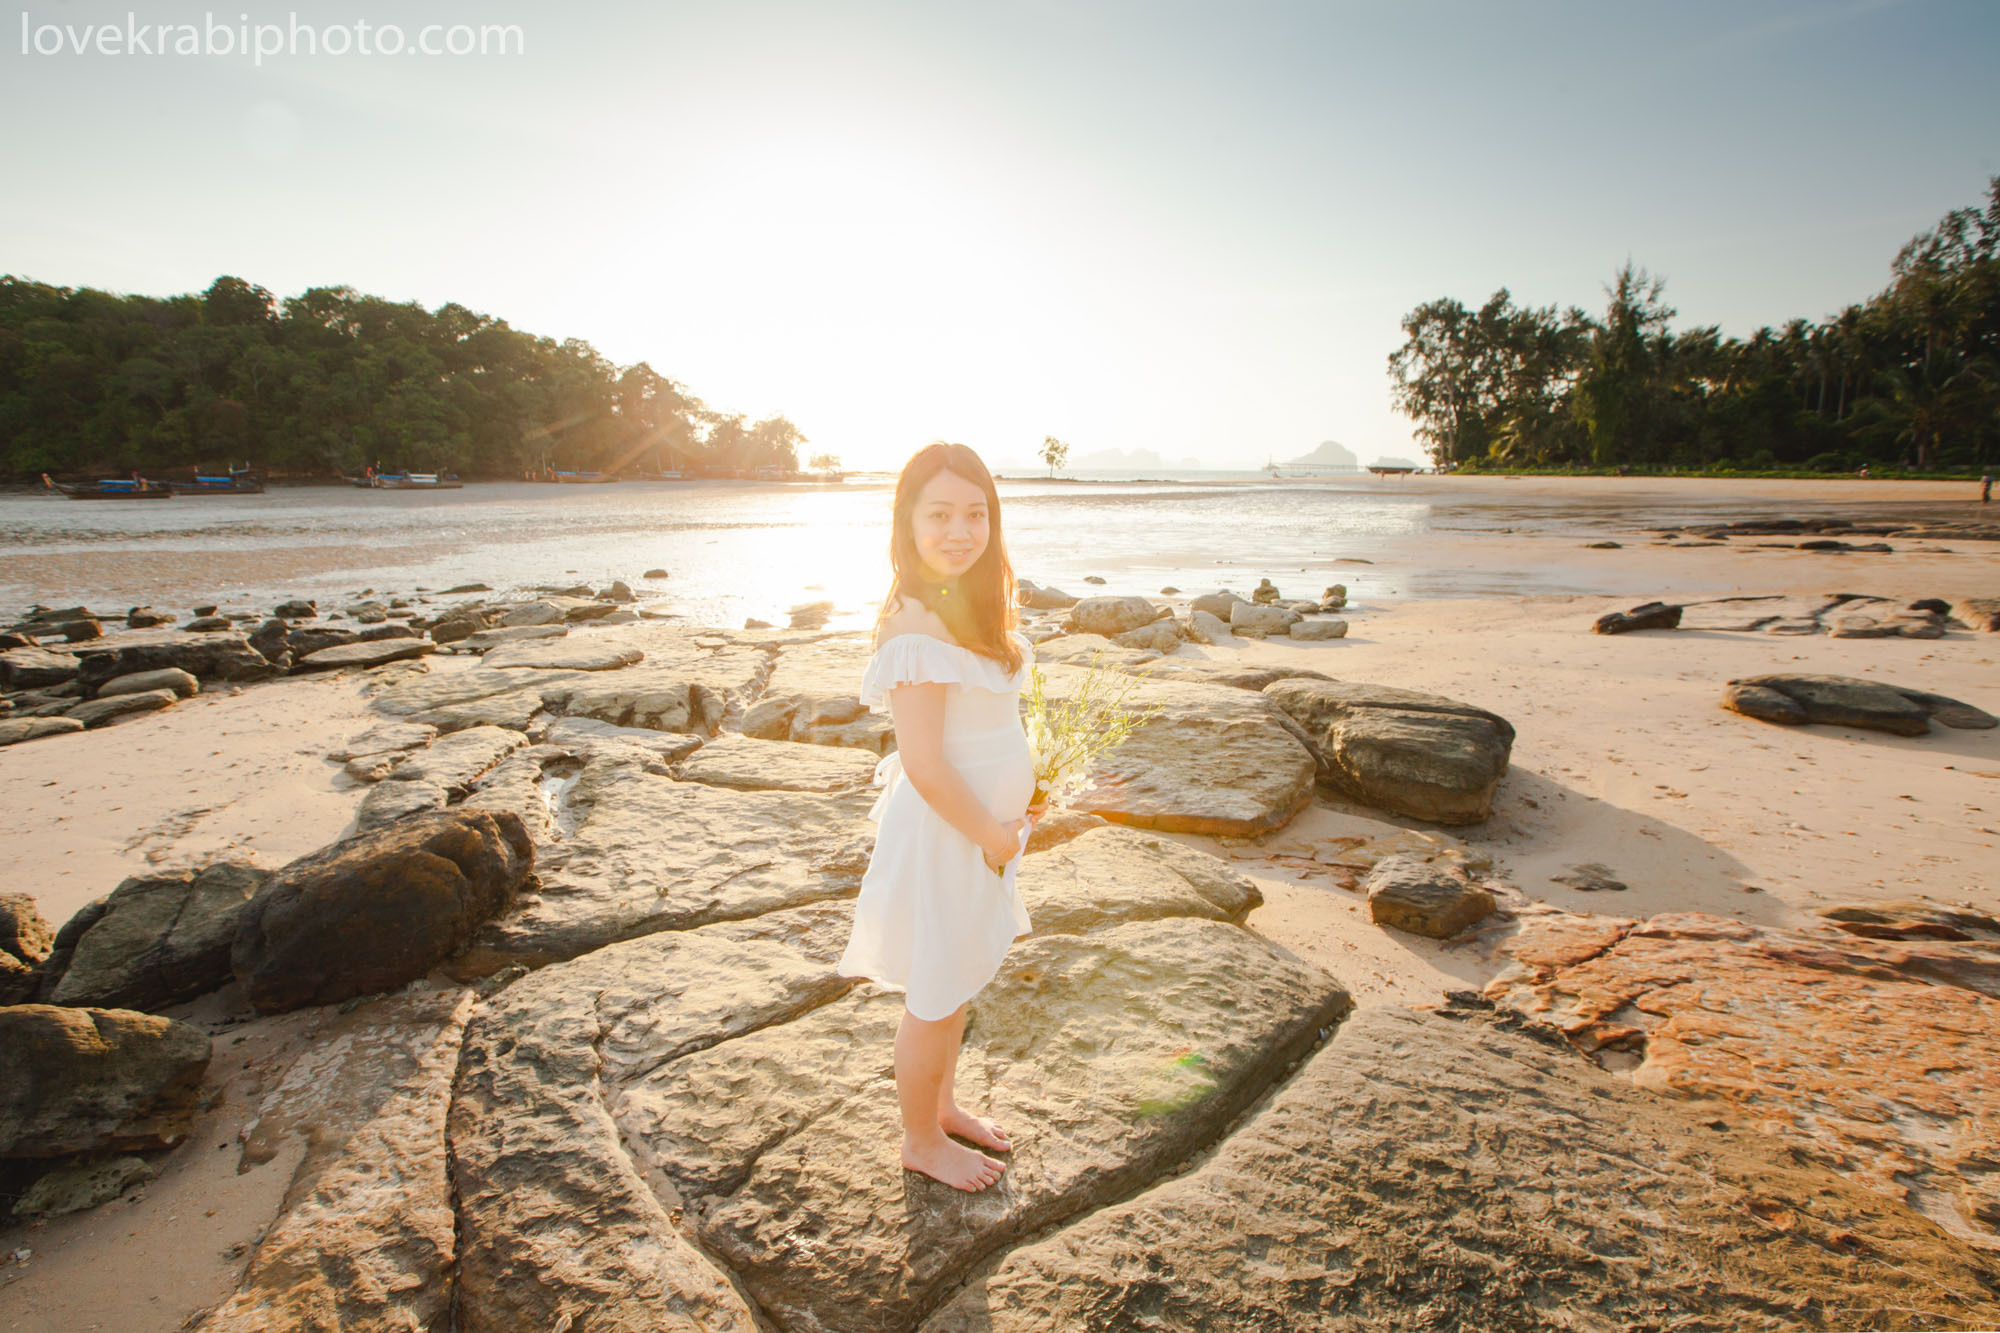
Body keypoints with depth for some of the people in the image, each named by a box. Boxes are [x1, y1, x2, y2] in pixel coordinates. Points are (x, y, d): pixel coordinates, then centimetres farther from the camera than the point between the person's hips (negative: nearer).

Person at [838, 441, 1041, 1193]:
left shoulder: (966, 607, 4)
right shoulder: (918, 627, -26)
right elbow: (924, 764, -26)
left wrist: (1000, 826, 8)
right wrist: (992, 835, -15)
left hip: (980, 825, 9)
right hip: (943, 832, -9)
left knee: (958, 986, 25)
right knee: (936, 1001, 11)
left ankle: (942, 1106, 47)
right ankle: (920, 1140, 35)